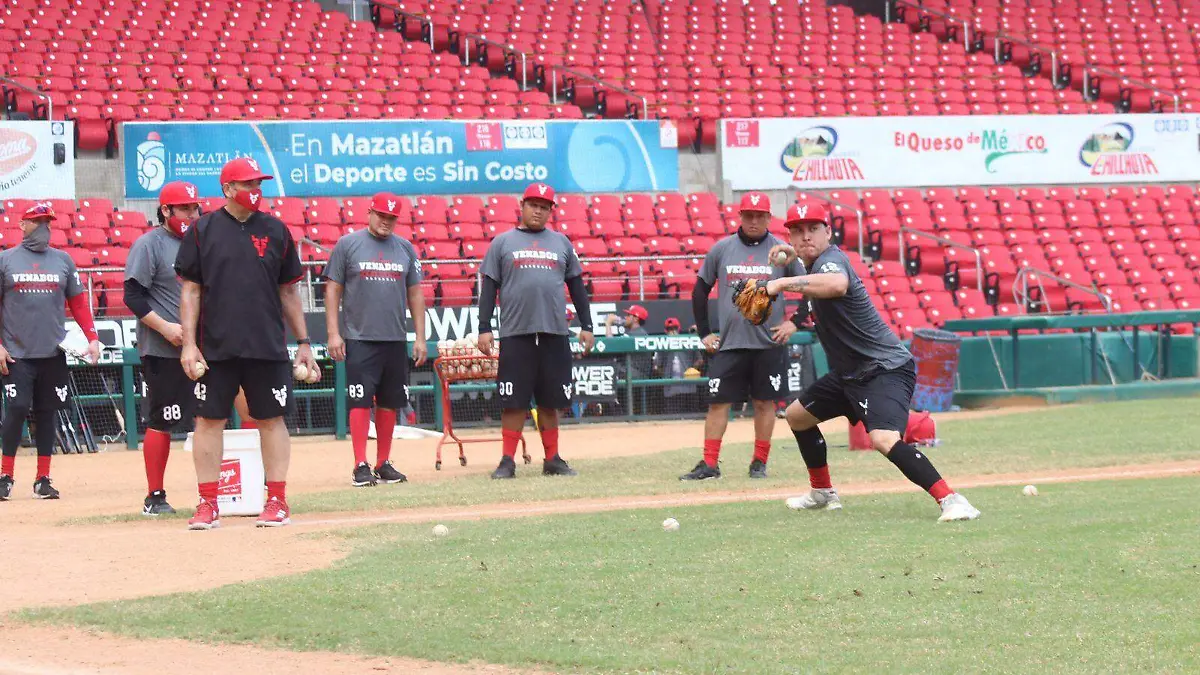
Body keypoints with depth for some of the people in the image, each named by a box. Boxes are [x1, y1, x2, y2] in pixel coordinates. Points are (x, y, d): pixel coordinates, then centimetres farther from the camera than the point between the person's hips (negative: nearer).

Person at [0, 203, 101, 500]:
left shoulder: (62, 260, 10)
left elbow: (78, 301, 12)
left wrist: (92, 338, 1)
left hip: (53, 353, 3)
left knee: (47, 413, 5)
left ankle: (43, 479, 10)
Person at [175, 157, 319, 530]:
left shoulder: (275, 230, 7)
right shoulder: (203, 231, 2)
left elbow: (288, 291, 12)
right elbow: (190, 290, 2)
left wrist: (303, 343, 8)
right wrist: (189, 343, -6)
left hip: (267, 346, 1)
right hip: (215, 347, -1)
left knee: (272, 420, 2)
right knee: (209, 420, 0)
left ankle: (277, 500, 9)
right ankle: (208, 504, 7)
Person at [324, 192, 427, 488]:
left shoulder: (405, 248, 12)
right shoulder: (347, 244, 2)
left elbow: (415, 293, 14)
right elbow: (333, 289, 1)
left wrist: (420, 337, 7)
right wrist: (333, 333, -7)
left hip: (396, 340, 4)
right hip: (360, 339, -4)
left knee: (390, 402, 8)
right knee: (360, 402, -8)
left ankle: (384, 464, 16)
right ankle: (361, 466, -7)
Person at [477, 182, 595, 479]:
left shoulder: (561, 242, 15)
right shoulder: (503, 243, 9)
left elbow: (576, 285, 16)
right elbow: (489, 286, 5)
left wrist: (586, 326, 10)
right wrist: (484, 328, -3)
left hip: (555, 333, 2)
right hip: (516, 334, -2)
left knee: (550, 400, 6)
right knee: (513, 401, -3)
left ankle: (552, 460, 12)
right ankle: (508, 462, 1)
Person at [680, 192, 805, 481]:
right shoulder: (721, 249, 4)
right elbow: (700, 291, 11)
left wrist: (794, 322, -2)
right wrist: (705, 332, 7)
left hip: (769, 342, -1)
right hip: (728, 344, 1)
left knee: (764, 402, 4)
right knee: (717, 402, -1)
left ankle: (760, 463, 13)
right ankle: (709, 464, 3)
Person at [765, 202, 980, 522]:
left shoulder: (830, 259, -20)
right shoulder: (818, 262, 8)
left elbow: (836, 284, -48)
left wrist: (784, 283, -44)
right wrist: (796, 255, 25)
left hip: (886, 369, -11)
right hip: (849, 373, 11)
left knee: (884, 439, -33)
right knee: (797, 415, 23)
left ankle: (950, 499, -34)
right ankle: (822, 492, 38)